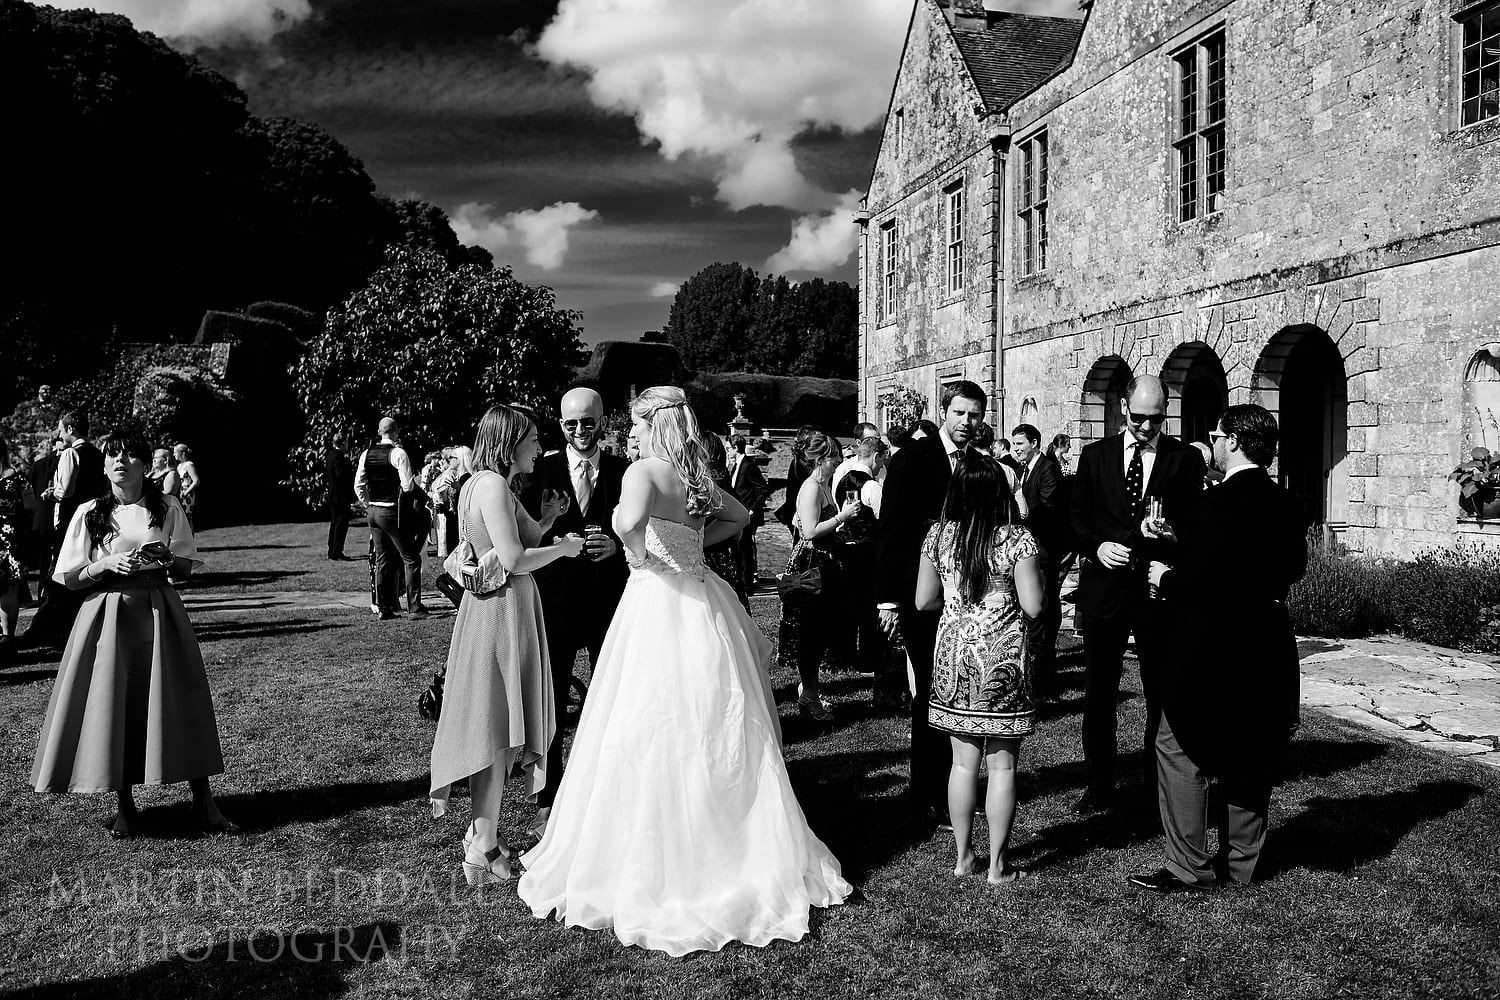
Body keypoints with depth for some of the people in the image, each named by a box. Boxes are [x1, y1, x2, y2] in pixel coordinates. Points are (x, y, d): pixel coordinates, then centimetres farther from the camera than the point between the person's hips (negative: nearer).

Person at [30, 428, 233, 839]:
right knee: (112, 706, 1)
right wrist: (106, 564, -13)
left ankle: (202, 802, 6)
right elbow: (69, 578, 4)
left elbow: (187, 569, 9)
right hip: (107, 616, 0)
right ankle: (125, 804, 17)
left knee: (178, 704, -3)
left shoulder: (168, 509, 4)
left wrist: (166, 559, -12)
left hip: (159, 614, 0)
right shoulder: (88, 514, 3)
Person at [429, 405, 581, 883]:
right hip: (503, 610, -10)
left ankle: (481, 833, 29)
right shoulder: (494, 485, -17)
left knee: (493, 728, 17)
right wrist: (562, 547, -9)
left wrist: (543, 522, 12)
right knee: (497, 729, -3)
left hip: (488, 606, 10)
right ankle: (483, 853, 6)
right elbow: (513, 560, -23)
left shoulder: (475, 483, 14)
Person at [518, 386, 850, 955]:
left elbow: (630, 521, -32)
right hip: (702, 604, 7)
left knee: (654, 737, 1)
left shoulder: (644, 470, -11)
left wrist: (639, 550, -12)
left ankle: (654, 870, 9)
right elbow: (738, 517, 27)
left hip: (659, 601, -7)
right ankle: (747, 855, 23)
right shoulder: (696, 476, 10)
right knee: (713, 735, 14)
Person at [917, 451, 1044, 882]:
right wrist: (1036, 573, 8)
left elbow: (924, 601, 4)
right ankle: (997, 864, 15)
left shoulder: (938, 536, -2)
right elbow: (1034, 606, -11)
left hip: (954, 657, 3)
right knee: (1002, 765, 7)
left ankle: (963, 856, 22)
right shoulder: (1017, 539, -12)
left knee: (963, 762, 13)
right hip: (1003, 660, -3)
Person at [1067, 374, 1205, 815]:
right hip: (1103, 586, 2)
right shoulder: (1094, 455, 7)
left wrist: (1170, 563, -17)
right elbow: (1076, 515, 8)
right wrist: (1097, 546, -10)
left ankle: (1156, 790, 19)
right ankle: (1098, 788, 20)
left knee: (1162, 694, 6)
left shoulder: (1185, 459, 2)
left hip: (1159, 587, -1)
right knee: (1098, 692, 7)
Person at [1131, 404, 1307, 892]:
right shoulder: (1287, 505, 4)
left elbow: (1195, 582, -24)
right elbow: (1293, 569, 15)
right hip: (1268, 651, 8)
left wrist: (1165, 577, -1)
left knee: (1180, 752, 4)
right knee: (1250, 757, 17)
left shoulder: (1220, 501, -19)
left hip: (1212, 650, -8)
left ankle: (1189, 867, 8)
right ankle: (1241, 861, 28)